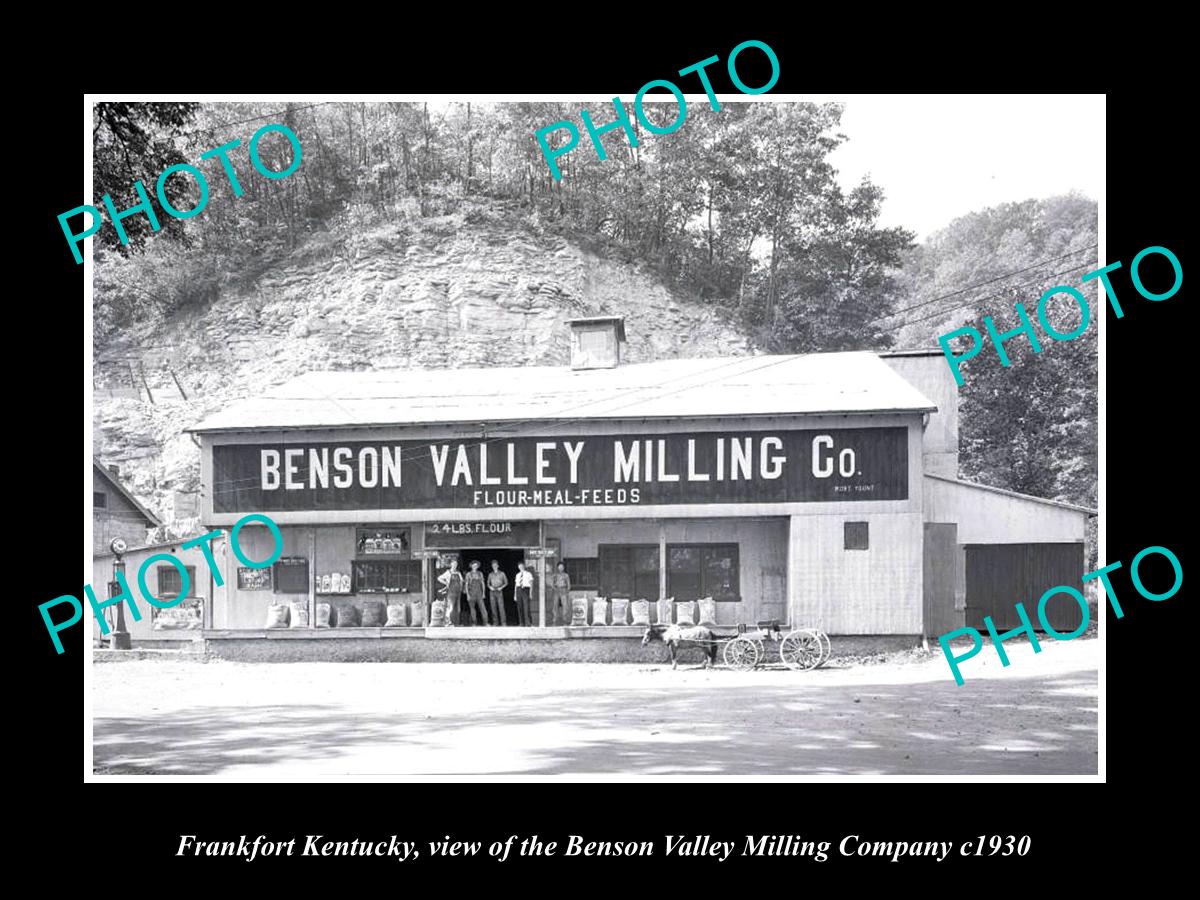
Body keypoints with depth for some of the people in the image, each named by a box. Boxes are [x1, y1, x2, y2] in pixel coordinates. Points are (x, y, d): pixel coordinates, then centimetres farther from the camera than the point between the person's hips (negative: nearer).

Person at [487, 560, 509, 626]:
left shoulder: (502, 574, 6)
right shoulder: (490, 574, 12)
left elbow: (506, 583, 8)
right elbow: (488, 583, 17)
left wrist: (501, 587, -8)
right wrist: (490, 587, -4)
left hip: (499, 592, -3)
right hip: (492, 592, 3)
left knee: (501, 607, -12)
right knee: (493, 607, -1)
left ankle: (504, 623, -13)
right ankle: (496, 622, 2)